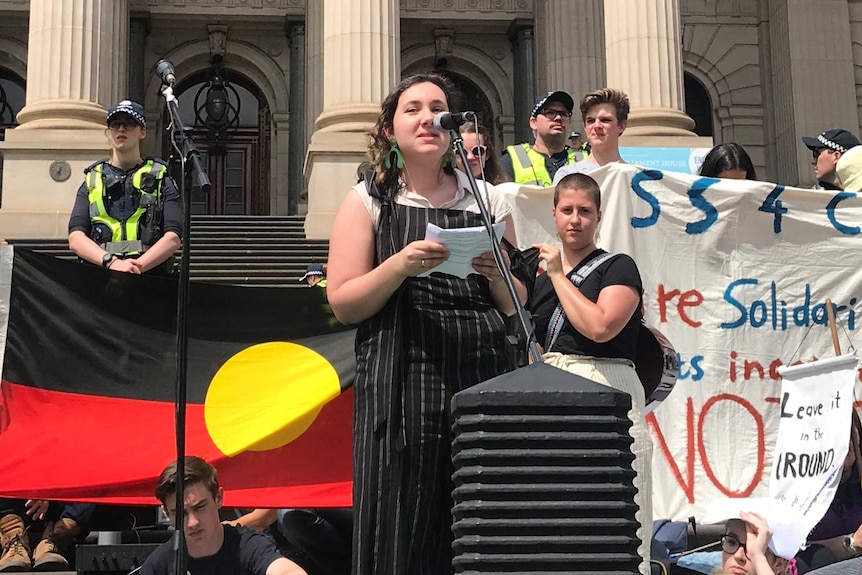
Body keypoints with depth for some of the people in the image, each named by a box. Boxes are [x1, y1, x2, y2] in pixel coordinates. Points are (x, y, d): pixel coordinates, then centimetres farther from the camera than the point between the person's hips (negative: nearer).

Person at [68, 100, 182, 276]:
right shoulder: (92, 181, 22)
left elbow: (173, 238, 5)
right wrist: (111, 262, -9)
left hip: (150, 276, -1)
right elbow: (75, 238, 9)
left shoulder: (161, 180, 18)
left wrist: (138, 265, -12)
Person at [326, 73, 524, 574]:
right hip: (402, 385, -2)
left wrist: (497, 275, -2)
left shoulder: (489, 201, 15)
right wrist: (400, 265, -15)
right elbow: (344, 304, -1)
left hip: (481, 377, 2)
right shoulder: (368, 201, 8)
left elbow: (516, 307, 18)